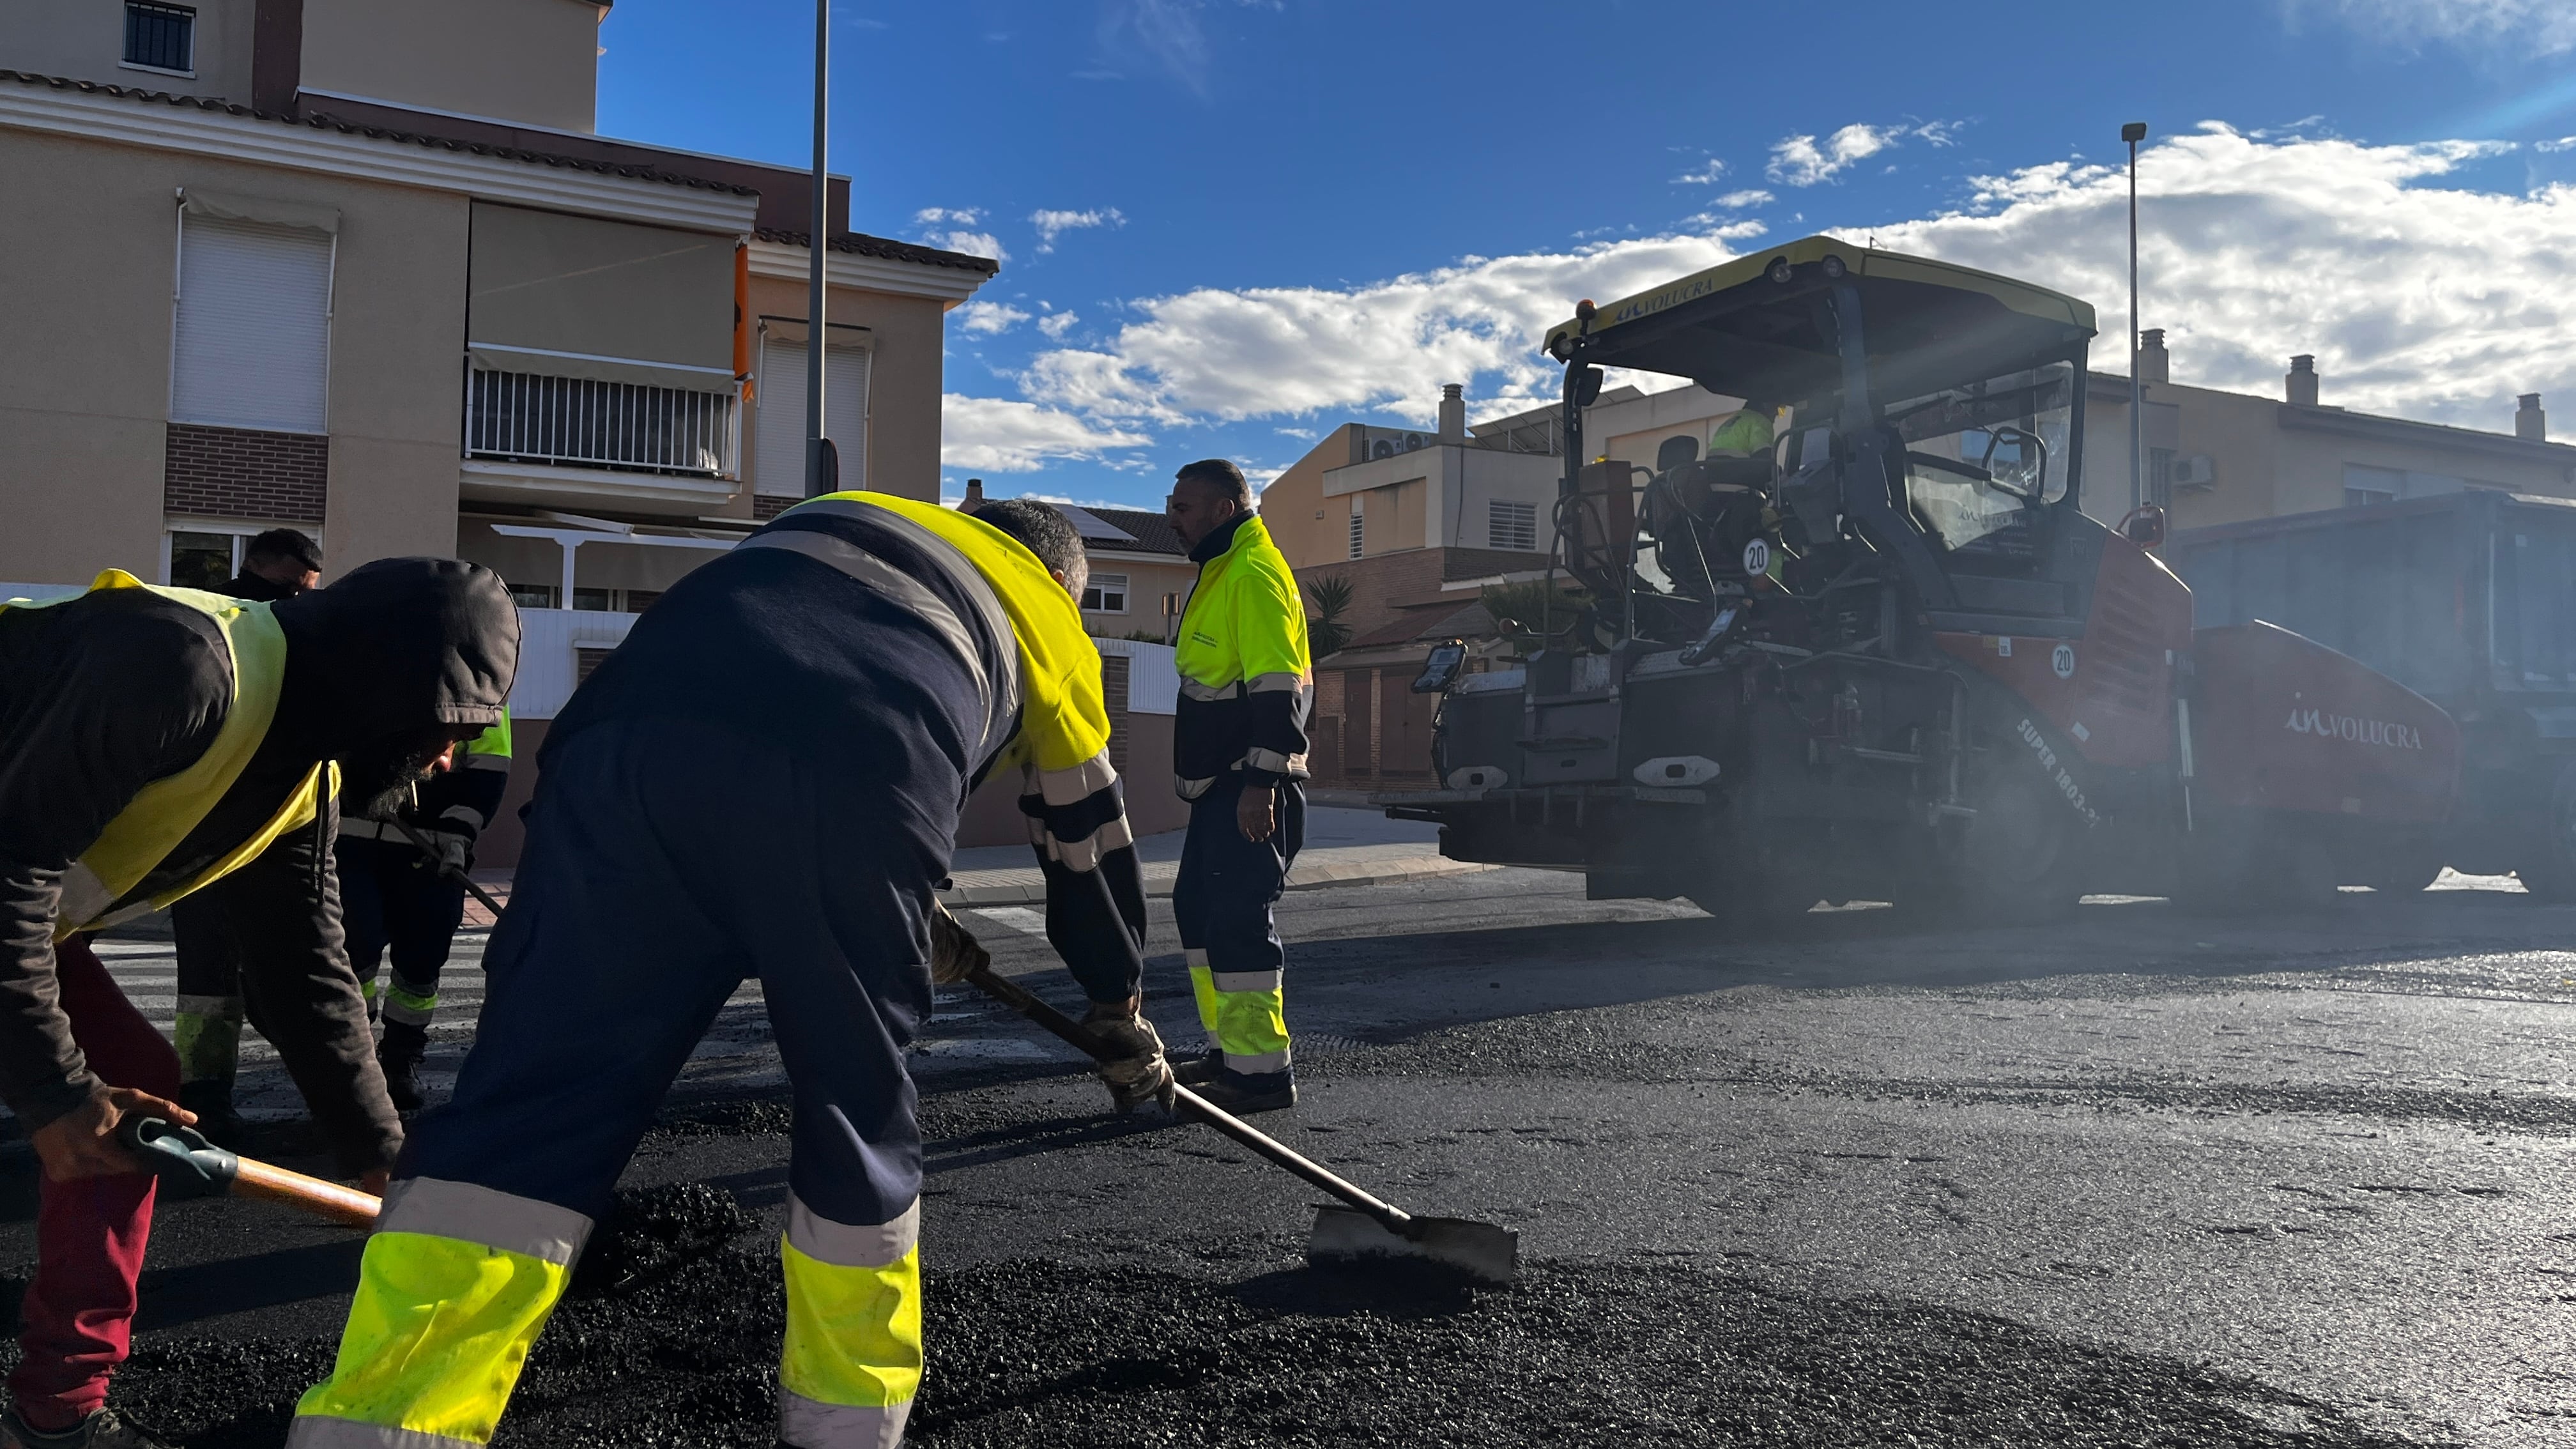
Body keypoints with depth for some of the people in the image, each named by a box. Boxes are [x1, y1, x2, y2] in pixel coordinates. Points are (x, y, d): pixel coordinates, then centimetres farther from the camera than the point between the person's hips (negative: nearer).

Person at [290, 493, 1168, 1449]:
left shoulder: (840, 511, 45)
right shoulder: (1047, 621, 35)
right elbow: (1087, 841, 42)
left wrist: (912, 910, 58)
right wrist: (1120, 1010, 57)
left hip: (633, 744, 3)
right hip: (855, 790, -2)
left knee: (532, 1101, 3)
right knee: (858, 1120, 18)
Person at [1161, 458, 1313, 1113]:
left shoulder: (1253, 573, -14)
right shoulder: (1220, 572, 19)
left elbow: (1276, 689, -22)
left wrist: (1260, 781, -25)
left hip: (1250, 788, -11)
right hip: (1221, 785, 11)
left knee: (1238, 920, -11)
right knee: (1198, 908, 15)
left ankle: (1261, 1070, -5)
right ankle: (1229, 1049, 24)